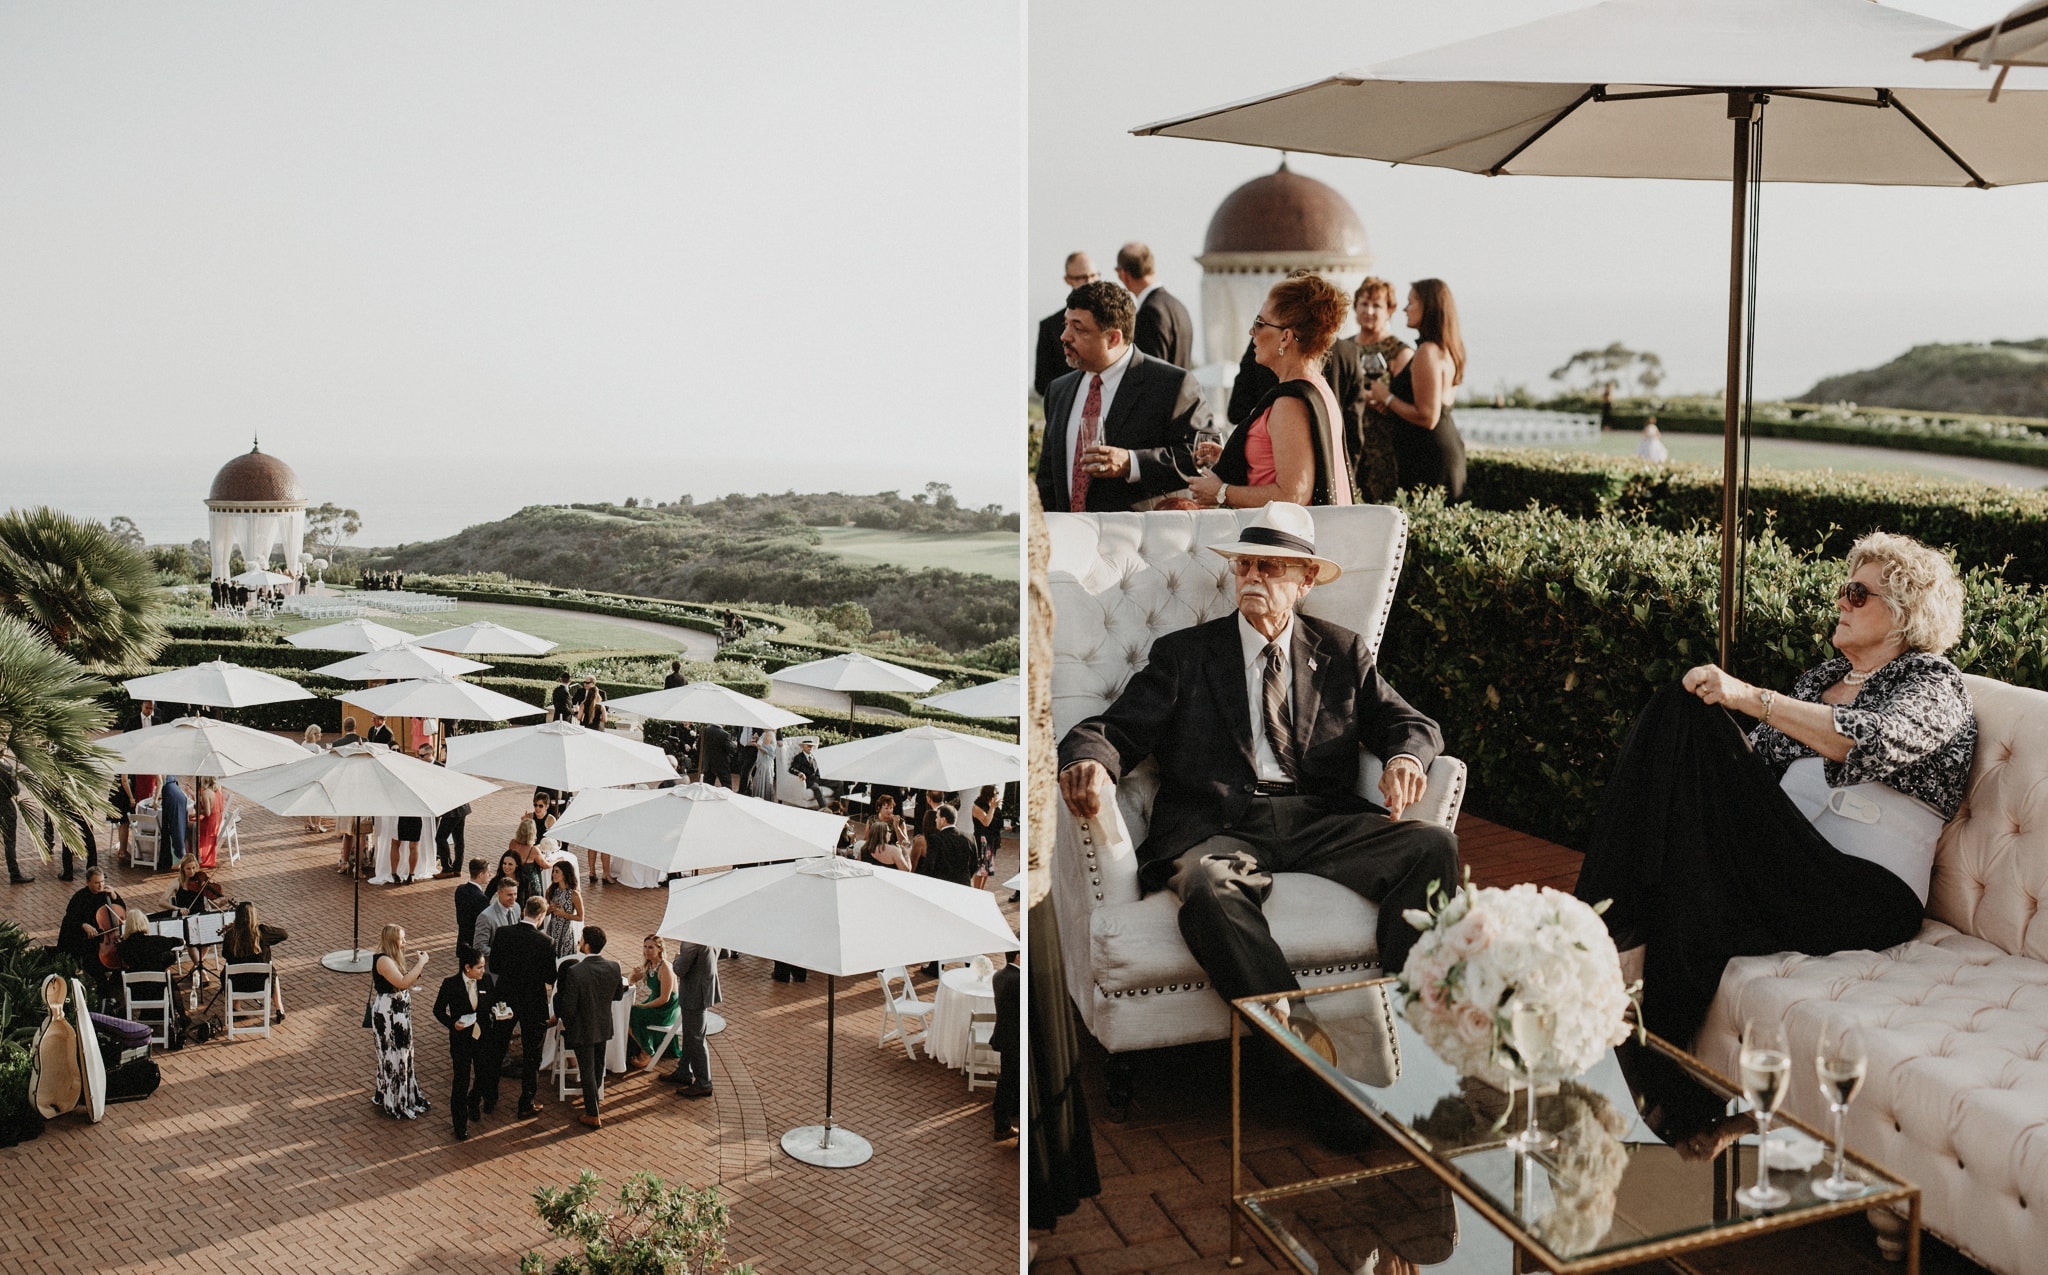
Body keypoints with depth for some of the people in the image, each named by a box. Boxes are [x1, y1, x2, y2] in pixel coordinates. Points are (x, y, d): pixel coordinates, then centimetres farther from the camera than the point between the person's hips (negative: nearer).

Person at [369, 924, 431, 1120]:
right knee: (393, 1056, 3)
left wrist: (416, 964, -1)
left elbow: (404, 981, 10)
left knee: (402, 1053, 19)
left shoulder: (393, 959, 8)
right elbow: (402, 983, -33)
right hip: (388, 1015, -10)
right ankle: (395, 1104, 16)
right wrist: (420, 963, -27)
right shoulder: (384, 961, -22)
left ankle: (404, 1096, 33)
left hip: (399, 1013, 10)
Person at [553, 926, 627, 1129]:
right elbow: (618, 995, 1)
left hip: (583, 1030, -5)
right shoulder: (613, 967, -15)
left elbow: (568, 1007, -21)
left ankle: (593, 1115, 20)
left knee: (587, 1070, 10)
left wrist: (566, 1024, -1)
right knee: (598, 1066, 25)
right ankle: (592, 1099, 47)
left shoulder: (574, 972, -29)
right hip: (604, 1026, 5)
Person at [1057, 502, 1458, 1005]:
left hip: (1322, 818, 2)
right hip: (1219, 825, -2)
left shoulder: (1342, 652, 21)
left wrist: (1405, 757, -10)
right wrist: (1086, 761, -20)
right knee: (1207, 887, -38)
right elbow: (1117, 730, 5)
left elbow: (1410, 723, 16)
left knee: (1434, 846, -24)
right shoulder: (1183, 654, 15)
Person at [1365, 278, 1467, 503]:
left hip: (1428, 458, -10)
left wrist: (1387, 398, -10)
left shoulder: (1427, 352, -16)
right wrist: (1390, 402, 12)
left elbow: (1428, 418, -21)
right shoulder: (1444, 349, 14)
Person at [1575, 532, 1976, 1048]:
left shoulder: (1935, 683, 3)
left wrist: (1751, 697, -26)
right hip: (1784, 865, 7)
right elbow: (1757, 753, 16)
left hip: (1866, 895, -7)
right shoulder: (1826, 675, 25)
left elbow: (1873, 741, -20)